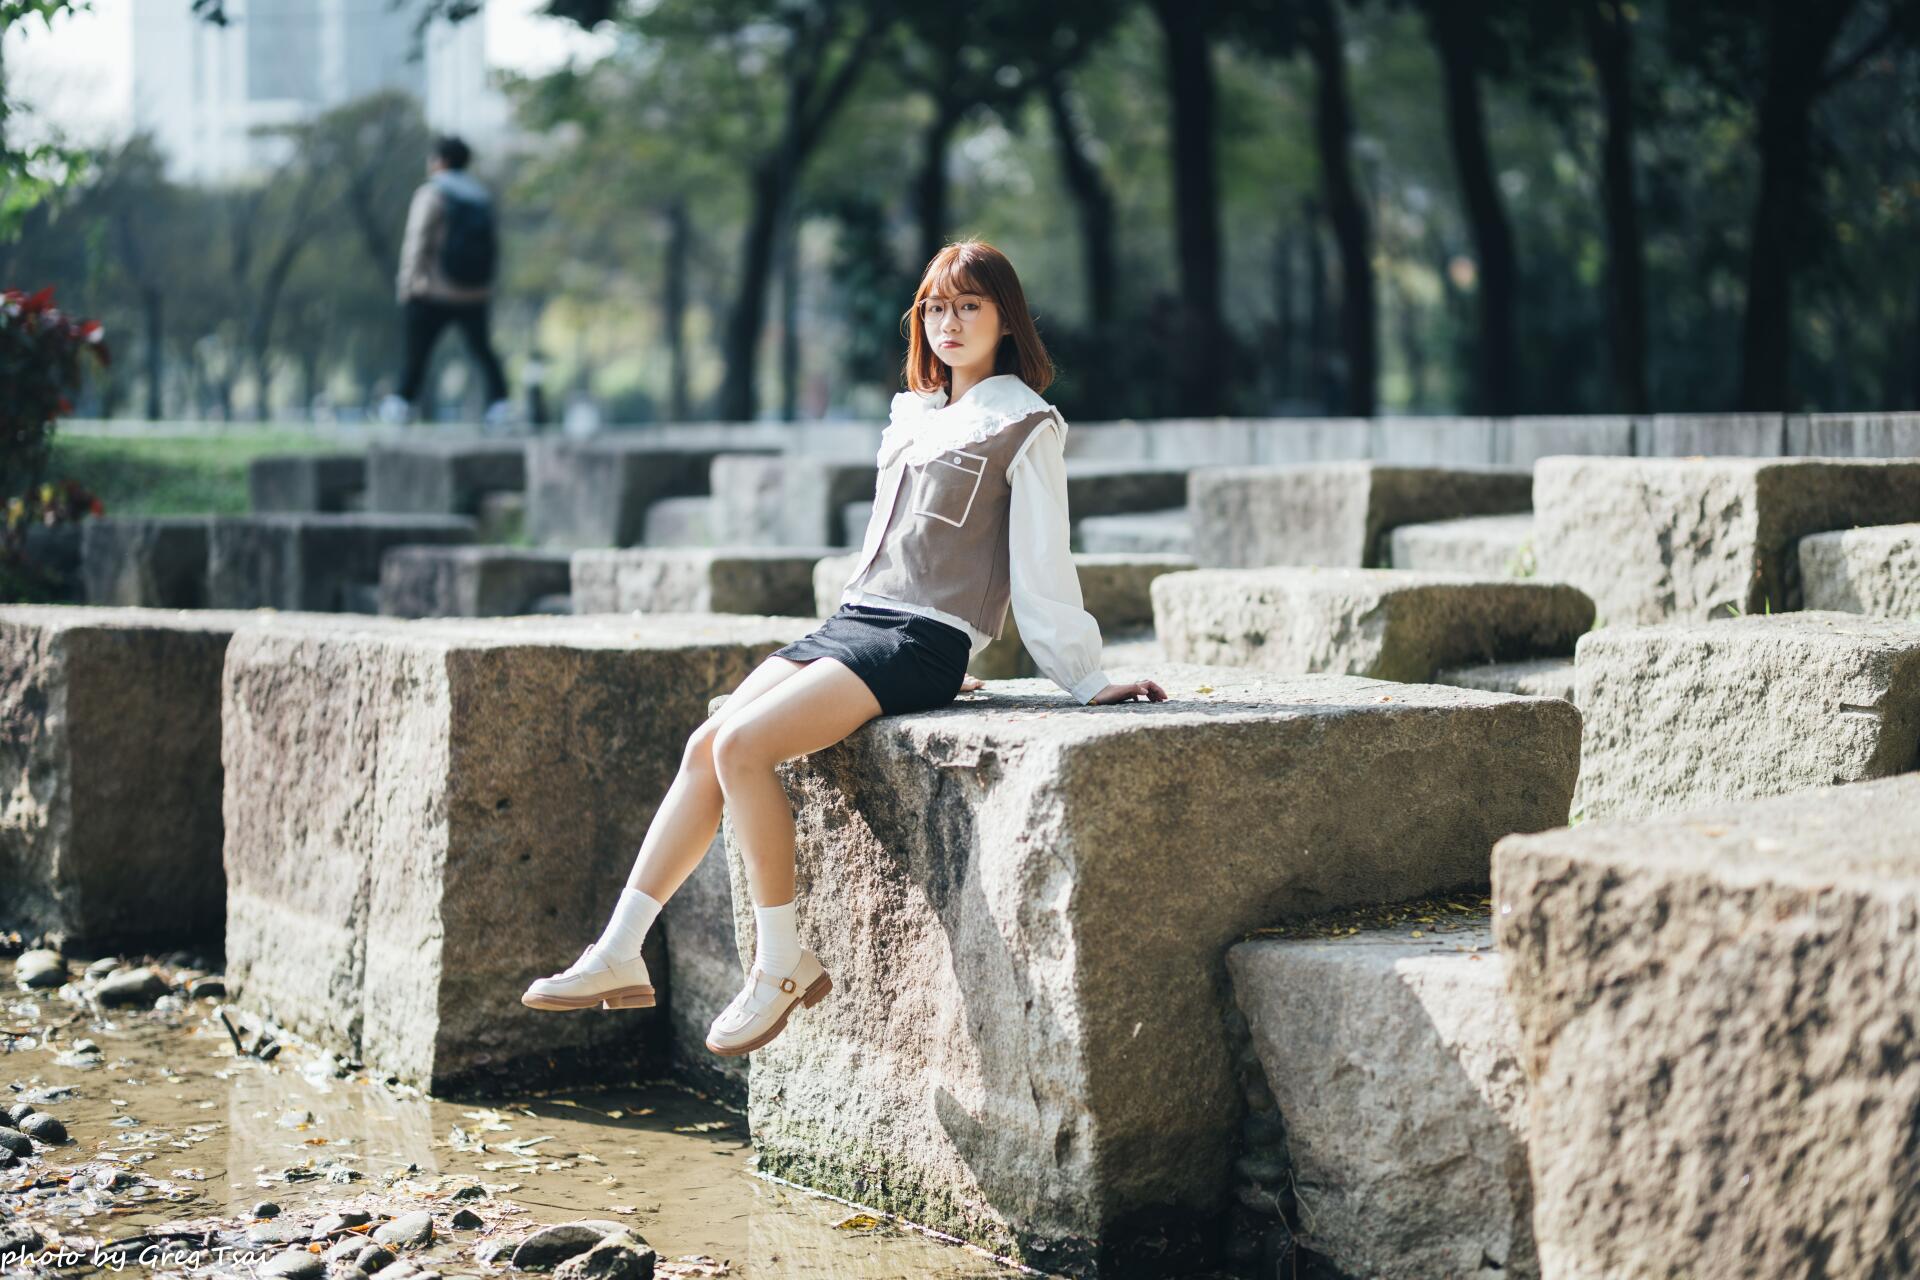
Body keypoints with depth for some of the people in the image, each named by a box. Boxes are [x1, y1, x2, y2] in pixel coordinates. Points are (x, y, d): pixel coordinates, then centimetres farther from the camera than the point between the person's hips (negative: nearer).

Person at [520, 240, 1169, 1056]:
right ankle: (620, 955, -10)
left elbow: (1043, 570, -1)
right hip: (850, 621, 7)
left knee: (743, 745, -24)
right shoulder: (912, 413, 21)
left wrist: (1088, 682, -2)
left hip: (921, 644, -7)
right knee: (705, 744, -11)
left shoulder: (1026, 427, -1)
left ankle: (782, 963, -14)